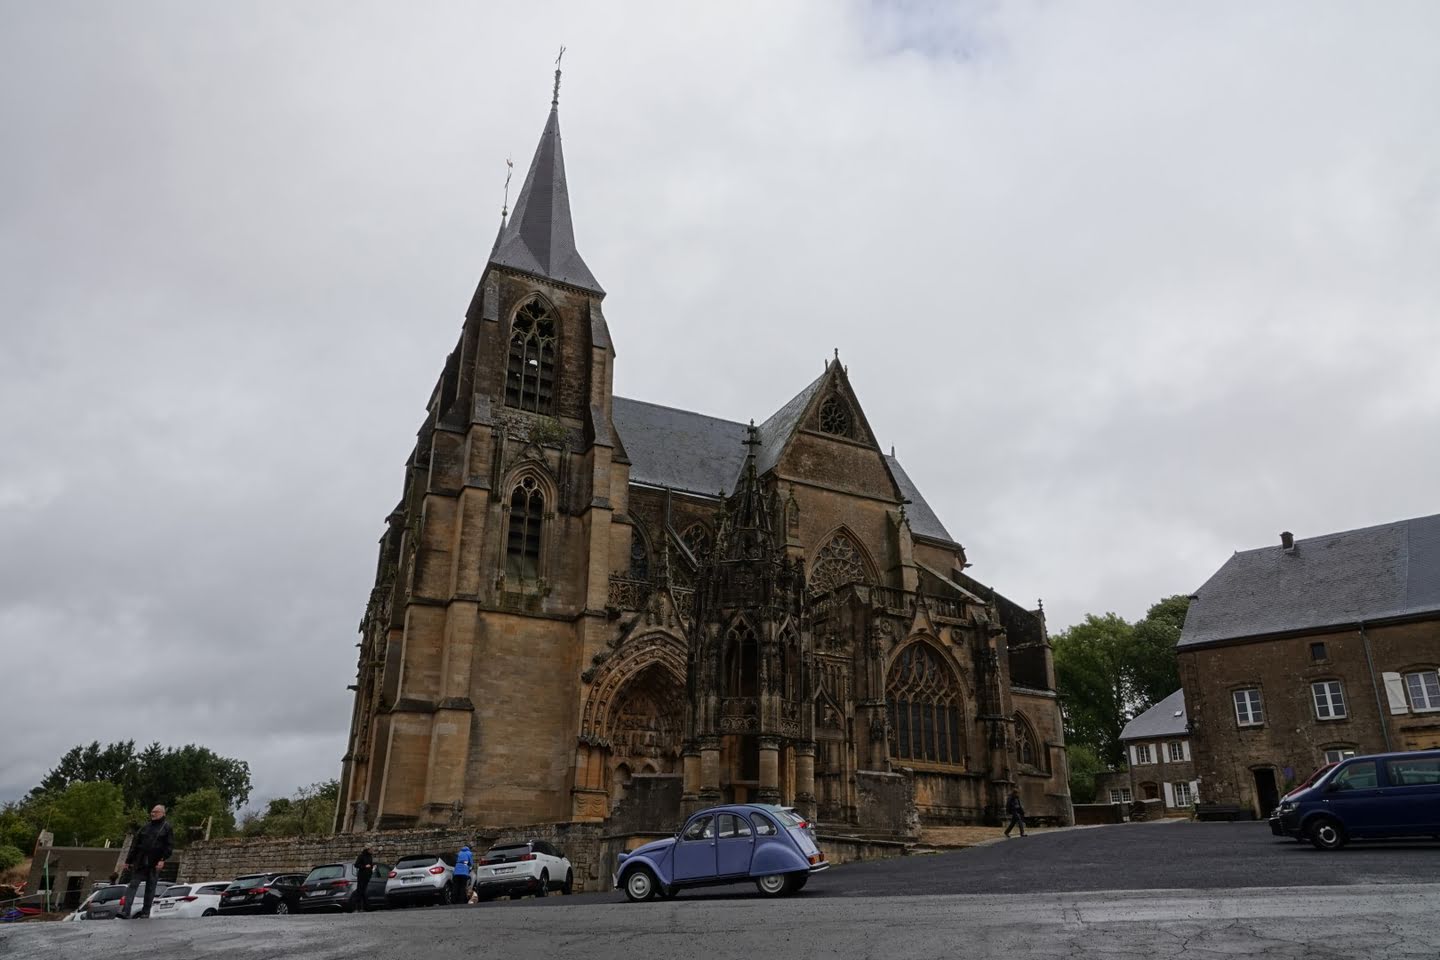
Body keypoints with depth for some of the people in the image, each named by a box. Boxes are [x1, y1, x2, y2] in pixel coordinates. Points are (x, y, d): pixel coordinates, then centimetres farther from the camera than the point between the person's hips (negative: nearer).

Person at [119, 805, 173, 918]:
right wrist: (128, 860, 7)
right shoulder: (145, 828, 14)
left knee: (150, 888, 4)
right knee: (133, 884, -6)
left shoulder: (166, 827, 3)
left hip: (155, 864, -3)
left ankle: (145, 912, 12)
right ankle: (126, 912, -8)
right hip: (140, 862, 3)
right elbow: (135, 844, 14)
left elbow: (169, 845, -4)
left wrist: (163, 860, -14)